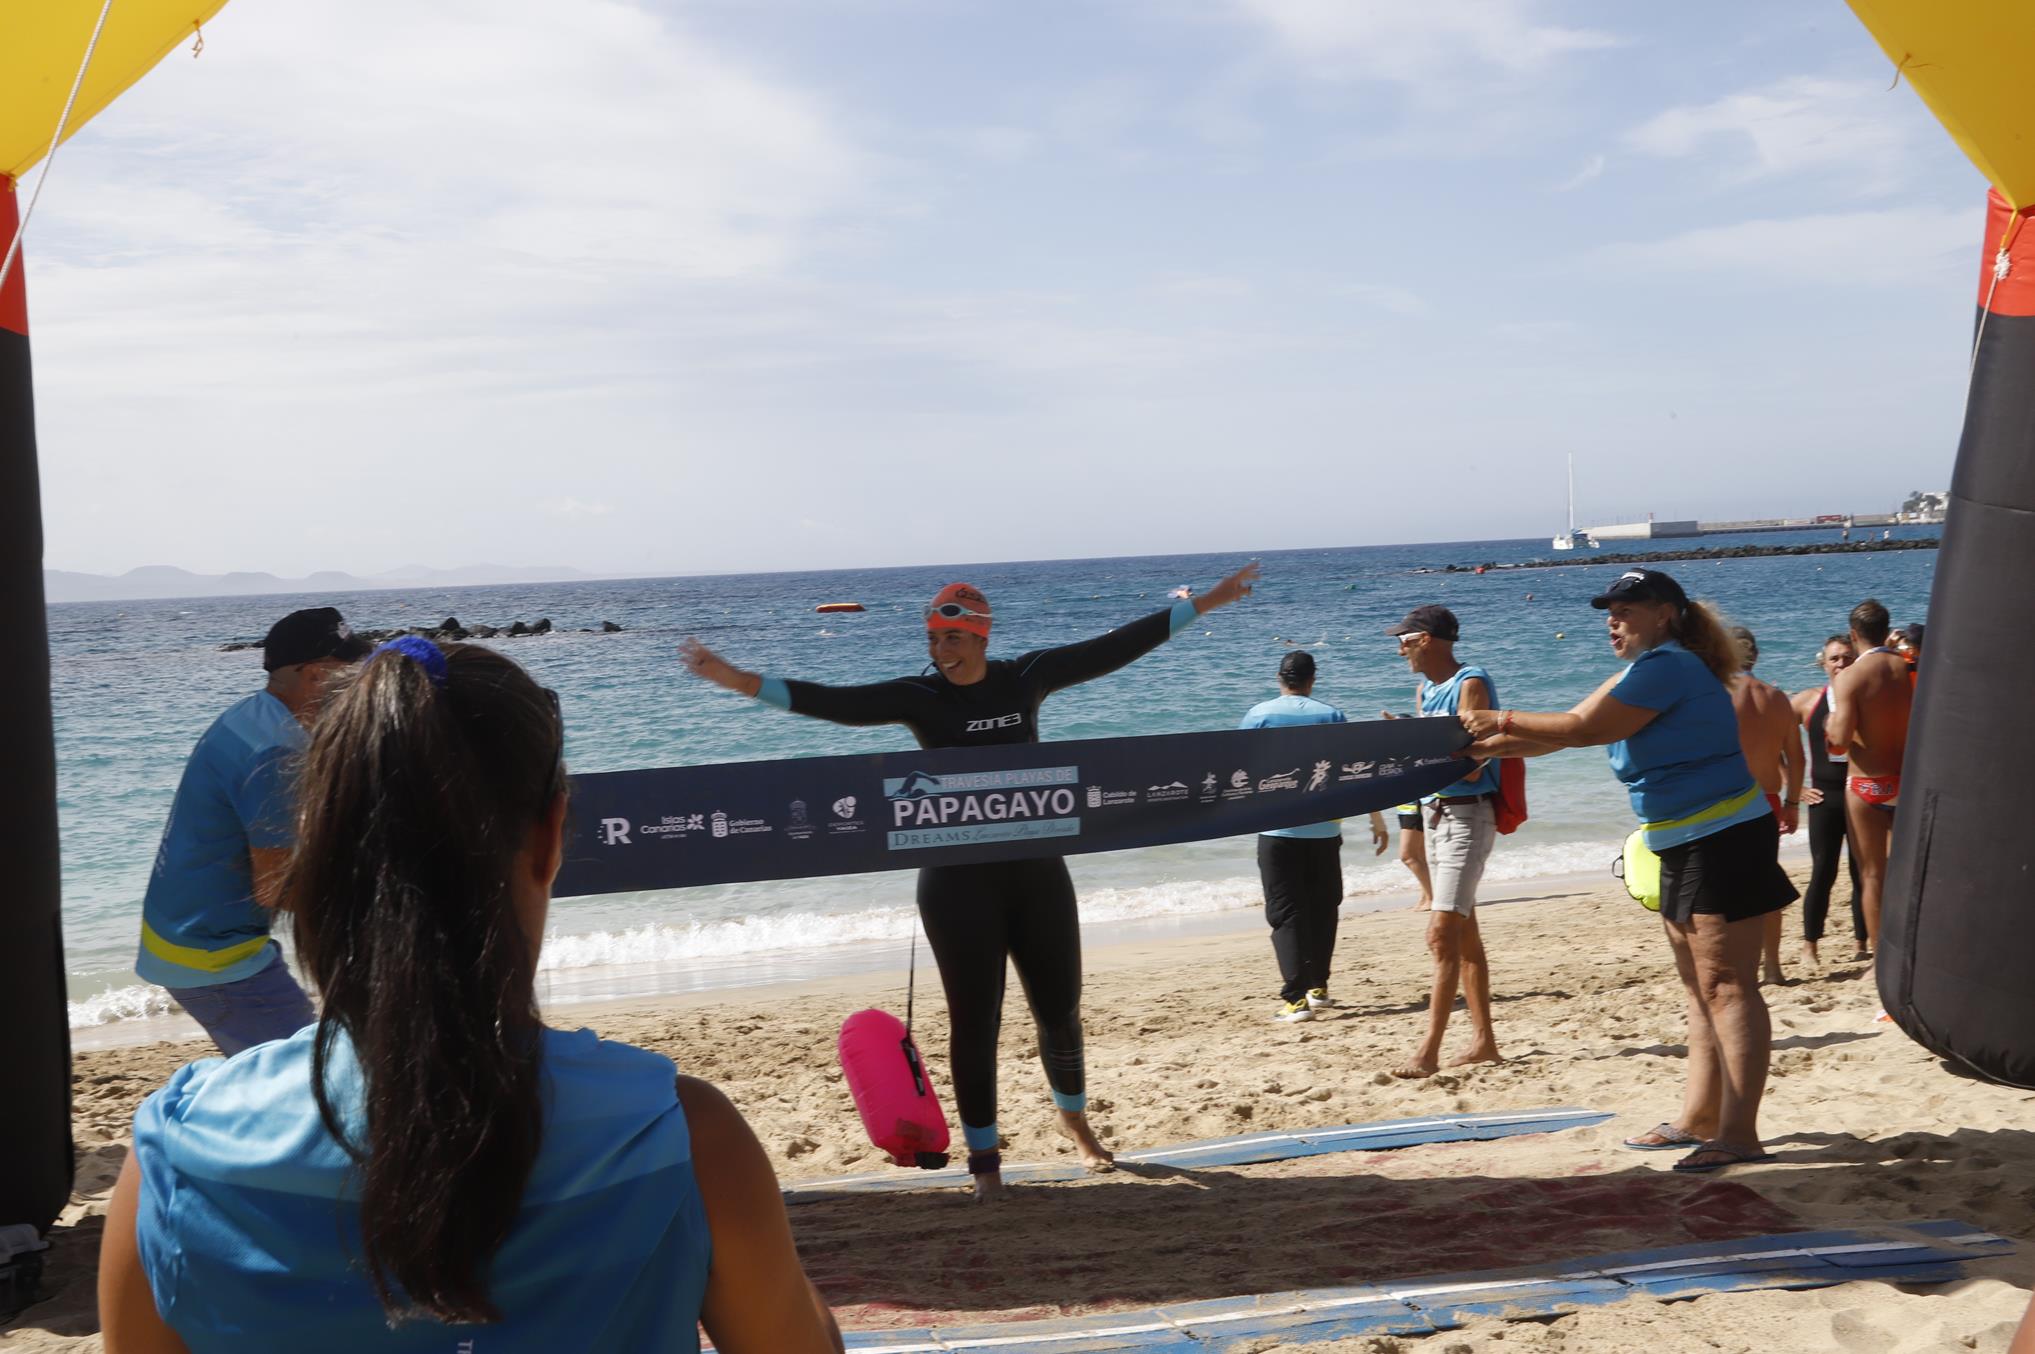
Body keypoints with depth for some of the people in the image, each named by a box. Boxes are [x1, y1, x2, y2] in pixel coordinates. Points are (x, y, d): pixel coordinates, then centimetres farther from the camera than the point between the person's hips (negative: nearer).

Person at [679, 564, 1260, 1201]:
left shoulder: (1026, 677, 1)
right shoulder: (917, 696, -5)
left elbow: (1115, 646, 5)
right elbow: (834, 702, -16)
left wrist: (1207, 601, 9)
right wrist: (739, 680, -28)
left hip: (1036, 869, 2)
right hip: (958, 880, -2)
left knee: (1060, 1008, 12)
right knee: (974, 1020, 0)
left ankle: (1075, 1118, 40)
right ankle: (984, 1159, 14)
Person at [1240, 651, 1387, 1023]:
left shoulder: (1259, 715, -1)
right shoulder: (1329, 715, 3)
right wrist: (1377, 820, 5)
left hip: (1276, 830, -2)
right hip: (1323, 829, 2)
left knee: (1286, 914, 0)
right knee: (1322, 909, 18)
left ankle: (1296, 998, -9)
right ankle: (1317, 987, 23)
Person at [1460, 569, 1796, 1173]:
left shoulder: (1666, 667, -16)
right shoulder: (1648, 671, 16)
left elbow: (1585, 728, -19)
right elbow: (1576, 727, 15)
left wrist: (1503, 723, -10)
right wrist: (1491, 746, 9)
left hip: (1723, 839, -11)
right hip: (1685, 845, 11)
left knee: (1726, 986, -11)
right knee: (1700, 989, 14)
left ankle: (1739, 1134, -10)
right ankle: (1700, 1118, 22)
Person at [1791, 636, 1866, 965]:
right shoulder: (1808, 701, 1)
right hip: (1824, 798, 0)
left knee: (1863, 873, 6)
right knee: (1823, 873, -1)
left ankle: (1860, 943, 16)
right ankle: (1809, 945, 7)